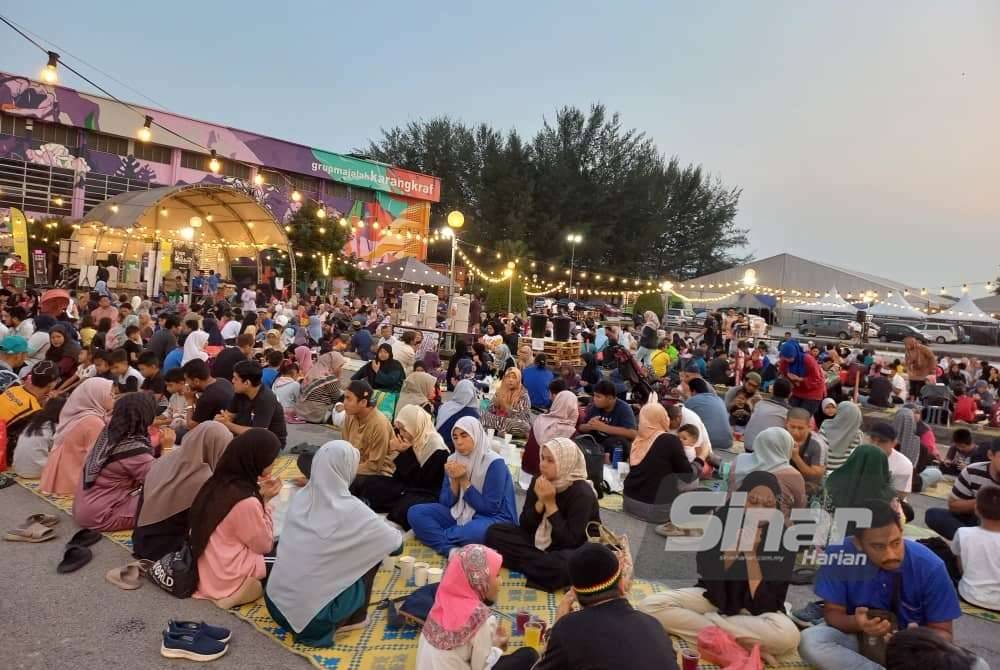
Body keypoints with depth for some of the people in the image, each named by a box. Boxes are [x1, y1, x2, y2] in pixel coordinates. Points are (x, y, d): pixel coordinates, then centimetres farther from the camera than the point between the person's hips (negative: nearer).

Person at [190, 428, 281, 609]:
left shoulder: (218, 483, -2)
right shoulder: (247, 501, -27)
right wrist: (264, 500, -11)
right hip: (227, 580, -8)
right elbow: (265, 545, -12)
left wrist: (261, 498, -2)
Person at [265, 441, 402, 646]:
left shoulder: (301, 497, -1)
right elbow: (394, 541, -1)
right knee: (372, 552, 8)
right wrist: (396, 534, 21)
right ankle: (355, 618, 16)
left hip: (275, 603, 6)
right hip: (310, 615, -6)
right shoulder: (349, 510, -16)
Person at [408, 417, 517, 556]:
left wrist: (464, 481, -19)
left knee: (474, 531, -41)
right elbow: (446, 502, 2)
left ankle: (436, 535, -13)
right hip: (459, 514, 6)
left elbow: (490, 508, -17)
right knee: (415, 513, -12)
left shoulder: (494, 463, -16)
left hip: (492, 519, -6)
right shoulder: (453, 460, 1)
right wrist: (455, 481, -17)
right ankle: (453, 551, -27)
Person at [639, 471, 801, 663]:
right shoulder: (721, 520, -13)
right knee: (649, 606, -21)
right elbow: (707, 576, -10)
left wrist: (751, 553, -29)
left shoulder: (783, 540, -17)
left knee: (788, 635, -36)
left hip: (755, 608, -2)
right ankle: (740, 644, -22)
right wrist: (734, 548, -26)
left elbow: (762, 605, -20)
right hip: (713, 596, 2)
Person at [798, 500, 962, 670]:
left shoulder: (930, 566, -20)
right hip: (857, 637, 1)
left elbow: (942, 632, -11)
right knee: (809, 641, -29)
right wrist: (856, 623, -35)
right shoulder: (840, 553, -21)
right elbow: (832, 612, -12)